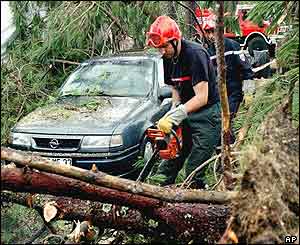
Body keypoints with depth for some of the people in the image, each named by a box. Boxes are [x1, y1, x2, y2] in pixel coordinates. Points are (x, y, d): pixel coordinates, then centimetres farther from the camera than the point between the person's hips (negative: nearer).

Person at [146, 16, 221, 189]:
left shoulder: (195, 54, -20)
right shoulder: (169, 59, 5)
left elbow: (202, 98, -25)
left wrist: (174, 116, -27)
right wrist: (173, 112, -5)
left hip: (207, 115, -8)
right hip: (186, 115, 8)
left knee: (194, 173, -9)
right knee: (169, 165, 6)